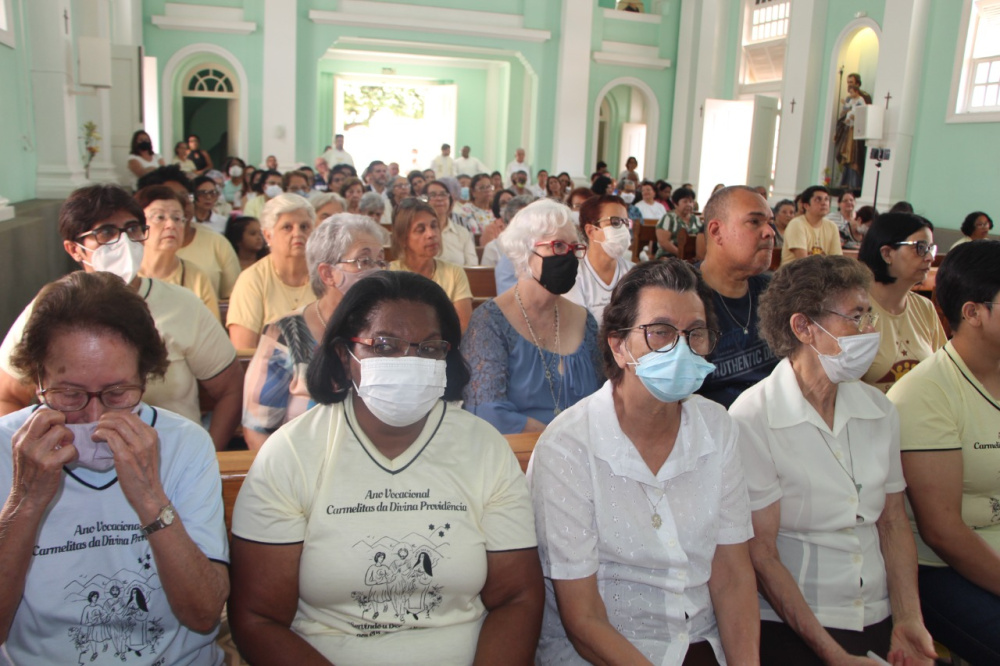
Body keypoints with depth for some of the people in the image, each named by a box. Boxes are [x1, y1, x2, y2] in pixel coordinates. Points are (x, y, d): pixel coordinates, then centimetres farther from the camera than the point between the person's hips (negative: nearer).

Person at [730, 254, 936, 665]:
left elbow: (893, 522, 10)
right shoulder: (753, 418, -13)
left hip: (880, 620, 5)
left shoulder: (879, 409, 6)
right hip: (788, 627, -5)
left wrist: (909, 620, -2)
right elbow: (760, 553, -12)